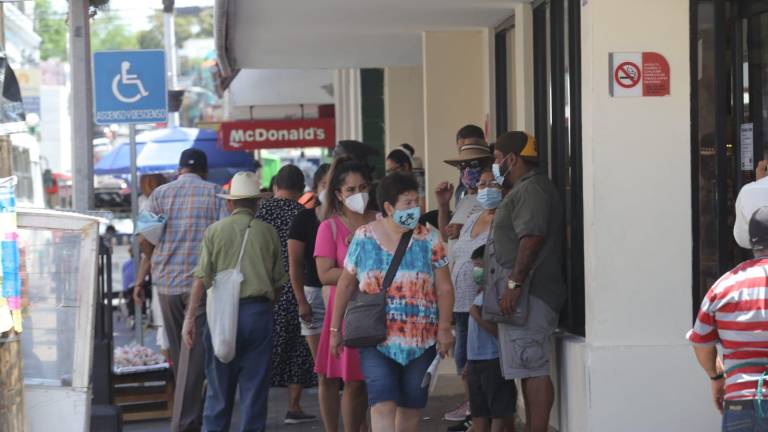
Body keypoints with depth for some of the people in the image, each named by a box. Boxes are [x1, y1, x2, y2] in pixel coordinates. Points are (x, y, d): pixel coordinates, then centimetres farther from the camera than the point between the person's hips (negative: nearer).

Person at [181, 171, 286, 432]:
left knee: (219, 384, 8)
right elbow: (279, 281, 8)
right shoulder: (268, 232, 6)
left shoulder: (215, 230, 1)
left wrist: (190, 318, -4)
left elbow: (201, 279, -4)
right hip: (259, 312, 0)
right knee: (255, 386, 4)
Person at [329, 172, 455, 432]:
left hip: (421, 341, 1)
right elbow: (346, 285, 8)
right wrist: (335, 329, 8)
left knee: (411, 408, 8)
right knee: (383, 405, -13)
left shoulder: (429, 239, 1)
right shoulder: (364, 237, 1)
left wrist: (445, 328, -8)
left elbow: (444, 289, 1)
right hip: (377, 340, -1)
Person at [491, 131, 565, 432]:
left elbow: (532, 238, -23)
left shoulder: (531, 189, -11)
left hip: (528, 294, -11)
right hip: (525, 295, 11)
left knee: (533, 370, -11)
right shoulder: (524, 189, 22)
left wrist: (514, 284, -25)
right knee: (529, 370, 11)